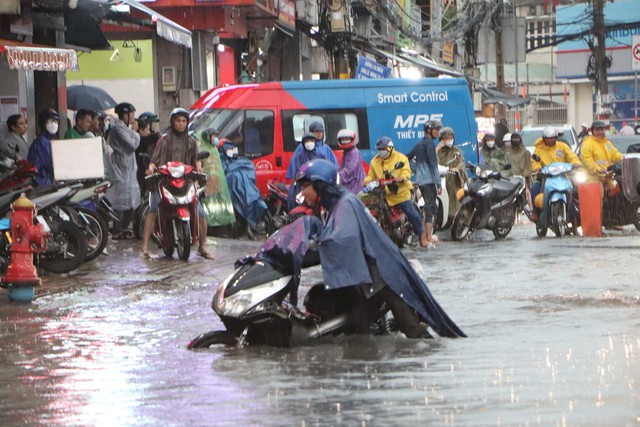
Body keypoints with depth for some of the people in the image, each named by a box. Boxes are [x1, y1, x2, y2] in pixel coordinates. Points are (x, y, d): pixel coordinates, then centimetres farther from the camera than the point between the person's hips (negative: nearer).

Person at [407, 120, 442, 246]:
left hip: (420, 181, 9)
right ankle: (429, 237, -8)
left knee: (428, 207, 14)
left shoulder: (419, 144, 16)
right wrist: (439, 184, -16)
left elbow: (407, 157, 20)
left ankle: (424, 236, 12)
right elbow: (433, 164, -15)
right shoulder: (429, 143, -10)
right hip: (429, 180, -9)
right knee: (430, 208, -7)